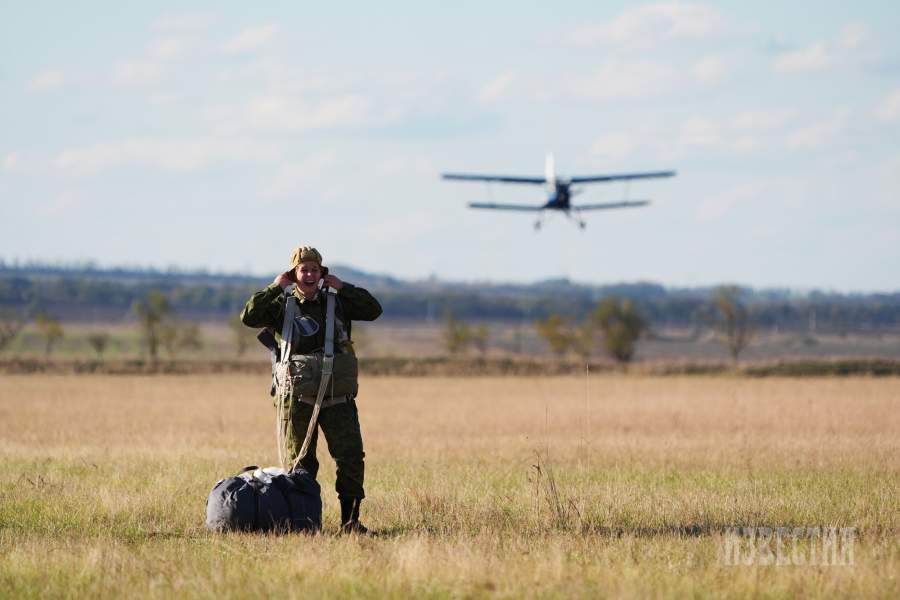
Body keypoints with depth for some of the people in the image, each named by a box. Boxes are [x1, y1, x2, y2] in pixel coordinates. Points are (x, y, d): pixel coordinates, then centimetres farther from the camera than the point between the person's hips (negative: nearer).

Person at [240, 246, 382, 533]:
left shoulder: (337, 302, 11)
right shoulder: (282, 306, 5)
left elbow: (373, 310, 3)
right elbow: (249, 317, -8)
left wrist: (342, 287, -1)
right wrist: (275, 288, -9)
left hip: (338, 398, 1)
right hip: (301, 398, -1)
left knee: (351, 456, -7)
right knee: (302, 462, 4)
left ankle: (350, 518, -4)